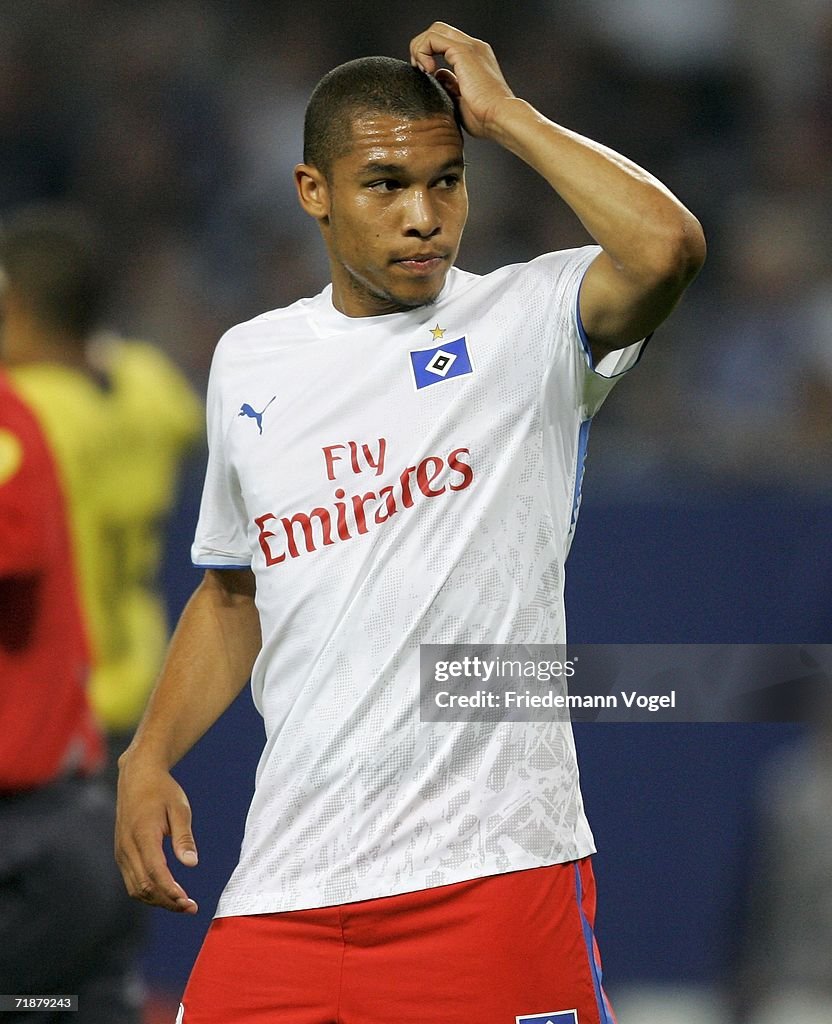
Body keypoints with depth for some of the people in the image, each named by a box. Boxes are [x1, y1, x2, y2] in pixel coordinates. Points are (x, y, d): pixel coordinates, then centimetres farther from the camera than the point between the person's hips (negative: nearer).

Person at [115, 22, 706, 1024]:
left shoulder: (526, 321, -1)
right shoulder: (248, 362, 14)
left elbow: (667, 247, -23)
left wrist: (500, 112, -12)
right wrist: (149, 755, 11)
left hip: (491, 864, -4)